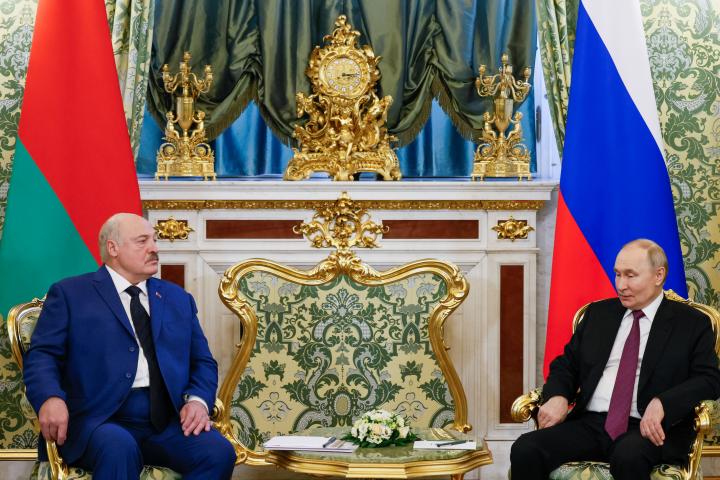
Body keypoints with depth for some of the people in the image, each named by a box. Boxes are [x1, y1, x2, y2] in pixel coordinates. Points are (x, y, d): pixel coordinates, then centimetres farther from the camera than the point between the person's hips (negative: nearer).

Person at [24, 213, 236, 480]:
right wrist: (50, 398, -20)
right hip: (101, 419, -4)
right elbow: (42, 354, 2)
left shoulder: (178, 298, 24)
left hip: (168, 420, 4)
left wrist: (197, 400, -3)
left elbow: (202, 362, 20)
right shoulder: (70, 293, 11)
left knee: (218, 453, -26)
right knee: (117, 448, -39)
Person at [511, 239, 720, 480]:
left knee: (629, 457, -39)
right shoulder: (598, 313, 19)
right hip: (590, 424, 4)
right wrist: (558, 397, -4)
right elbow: (566, 364, 20)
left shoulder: (692, 323, 8)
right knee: (525, 449, -24)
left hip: (647, 429, -3)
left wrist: (661, 404, -20)